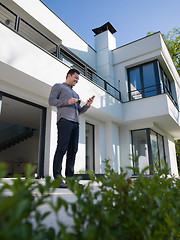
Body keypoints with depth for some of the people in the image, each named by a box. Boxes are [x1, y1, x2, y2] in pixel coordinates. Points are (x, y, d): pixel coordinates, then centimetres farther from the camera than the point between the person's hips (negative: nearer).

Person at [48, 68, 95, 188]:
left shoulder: (76, 94, 34)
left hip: (75, 123, 7)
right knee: (62, 148, -13)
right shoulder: (58, 86, 16)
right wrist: (67, 101, -10)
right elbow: (51, 101, 1)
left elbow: (80, 111, 28)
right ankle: (57, 179, -12)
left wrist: (87, 105, 9)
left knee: (73, 150, 0)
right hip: (64, 120, -6)